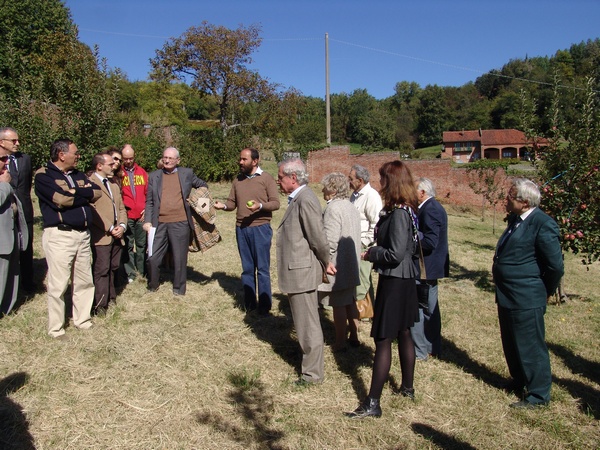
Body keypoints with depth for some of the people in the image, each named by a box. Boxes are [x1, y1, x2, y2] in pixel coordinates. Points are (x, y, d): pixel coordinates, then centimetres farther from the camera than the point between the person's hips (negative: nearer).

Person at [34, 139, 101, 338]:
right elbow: (61, 199, -19)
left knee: (84, 281, 12)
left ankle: (82, 320, 26)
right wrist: (84, 194, -4)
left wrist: (74, 192, -9)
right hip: (59, 236, -7)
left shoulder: (78, 175, 17)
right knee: (58, 285, -2)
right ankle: (56, 329, 10)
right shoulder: (43, 175, -4)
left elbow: (97, 192, 2)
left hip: (83, 234, 7)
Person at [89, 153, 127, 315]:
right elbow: (92, 211, -15)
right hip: (101, 236, -8)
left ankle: (111, 300, 23)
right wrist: (109, 228, -15)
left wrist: (122, 225, 1)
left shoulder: (114, 185, 22)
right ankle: (100, 306, 0)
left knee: (113, 269, 12)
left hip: (117, 235, 8)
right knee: (102, 271, -6)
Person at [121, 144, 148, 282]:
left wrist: (147, 210, 1)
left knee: (142, 244, 9)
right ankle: (130, 274, 11)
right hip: (126, 215, -3)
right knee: (128, 245, 3)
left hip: (141, 216, 3)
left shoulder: (142, 172, 11)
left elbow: (148, 193, 10)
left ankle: (142, 272, 19)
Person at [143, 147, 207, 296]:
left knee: (180, 259, 5)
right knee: (153, 258, 5)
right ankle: (152, 286, 27)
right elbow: (149, 201, 8)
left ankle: (179, 289, 21)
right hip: (159, 224, 2)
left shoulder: (187, 173, 6)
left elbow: (203, 186, 20)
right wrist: (147, 221, -2)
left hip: (180, 223, -1)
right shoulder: (154, 176, 8)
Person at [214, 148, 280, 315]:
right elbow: (232, 202, 12)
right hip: (241, 229, 5)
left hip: (260, 228, -5)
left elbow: (275, 203, -7)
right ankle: (249, 303, 23)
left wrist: (260, 206, -25)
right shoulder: (238, 180, 12)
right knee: (247, 268, 12)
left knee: (262, 268, 1)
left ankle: (264, 305, 11)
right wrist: (223, 206, -10)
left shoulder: (266, 178, -2)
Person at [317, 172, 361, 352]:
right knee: (350, 302, 18)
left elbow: (330, 241, -23)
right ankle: (354, 337, 29)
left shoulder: (333, 208, -18)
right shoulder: (351, 207, 10)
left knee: (339, 305, 1)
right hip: (352, 264, 9)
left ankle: (340, 343, 10)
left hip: (337, 265, -9)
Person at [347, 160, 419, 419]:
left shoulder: (398, 213, -21)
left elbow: (396, 254, -24)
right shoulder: (406, 209, 7)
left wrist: (371, 254, -9)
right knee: (403, 333, 20)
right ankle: (407, 387, 36)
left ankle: (373, 403, 4)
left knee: (383, 339, -4)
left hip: (394, 281, -10)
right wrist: (376, 252, 8)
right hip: (405, 278, 10)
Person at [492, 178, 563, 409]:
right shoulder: (515, 219, 8)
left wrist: (545, 291, -4)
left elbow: (556, 265, -17)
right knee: (511, 345, 22)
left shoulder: (543, 224, -19)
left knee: (531, 347, 5)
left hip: (526, 300, -9)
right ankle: (519, 381, 42)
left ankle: (538, 394, 22)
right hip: (507, 297, 9)